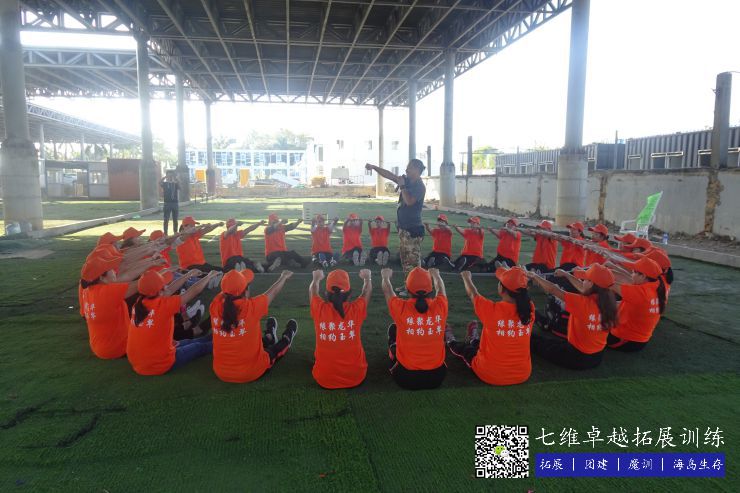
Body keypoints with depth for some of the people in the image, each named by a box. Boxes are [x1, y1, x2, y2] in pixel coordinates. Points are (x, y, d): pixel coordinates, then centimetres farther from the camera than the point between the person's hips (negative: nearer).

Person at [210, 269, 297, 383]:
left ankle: (269, 337, 58)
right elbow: (273, 292, -3)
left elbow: (226, 291, 10)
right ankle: (286, 339, 55)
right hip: (251, 372, -3)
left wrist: (236, 278, 27)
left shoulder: (215, 305, -15)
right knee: (275, 348, 27)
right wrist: (284, 277, 17)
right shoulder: (251, 306, -23)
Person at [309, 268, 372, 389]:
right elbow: (367, 291, 9)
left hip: (324, 378, 1)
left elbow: (313, 292, 11)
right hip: (355, 377, 0)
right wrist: (367, 278, 30)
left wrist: (316, 279, 32)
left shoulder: (319, 309, -14)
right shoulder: (356, 309, -15)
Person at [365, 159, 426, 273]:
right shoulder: (407, 181, 11)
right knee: (405, 258, 13)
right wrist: (374, 167, 7)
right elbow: (389, 175, 13)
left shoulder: (420, 186, -11)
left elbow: (409, 201, -25)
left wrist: (402, 186, -16)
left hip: (413, 228, -9)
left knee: (413, 261, -10)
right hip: (403, 227, 9)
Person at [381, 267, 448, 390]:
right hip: (437, 377, 2)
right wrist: (436, 275, 35)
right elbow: (441, 289, 14)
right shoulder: (440, 306, -13)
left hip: (406, 378, -1)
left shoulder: (401, 308, -17)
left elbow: (387, 291, 7)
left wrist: (386, 276, 29)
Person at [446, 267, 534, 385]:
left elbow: (473, 295, -1)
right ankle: (475, 340, 61)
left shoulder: (492, 309, -24)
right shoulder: (529, 310, -15)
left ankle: (450, 341, 58)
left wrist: (466, 277, 18)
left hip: (491, 375, -3)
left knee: (464, 348, 27)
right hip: (523, 374, 3)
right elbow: (521, 293, 10)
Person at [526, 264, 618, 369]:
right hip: (597, 357, 7)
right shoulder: (606, 301, -9)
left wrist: (535, 276, -4)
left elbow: (553, 290, -20)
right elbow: (584, 289, 10)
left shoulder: (582, 303, -29)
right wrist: (566, 275, 21)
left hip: (578, 358, -7)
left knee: (538, 341, 13)